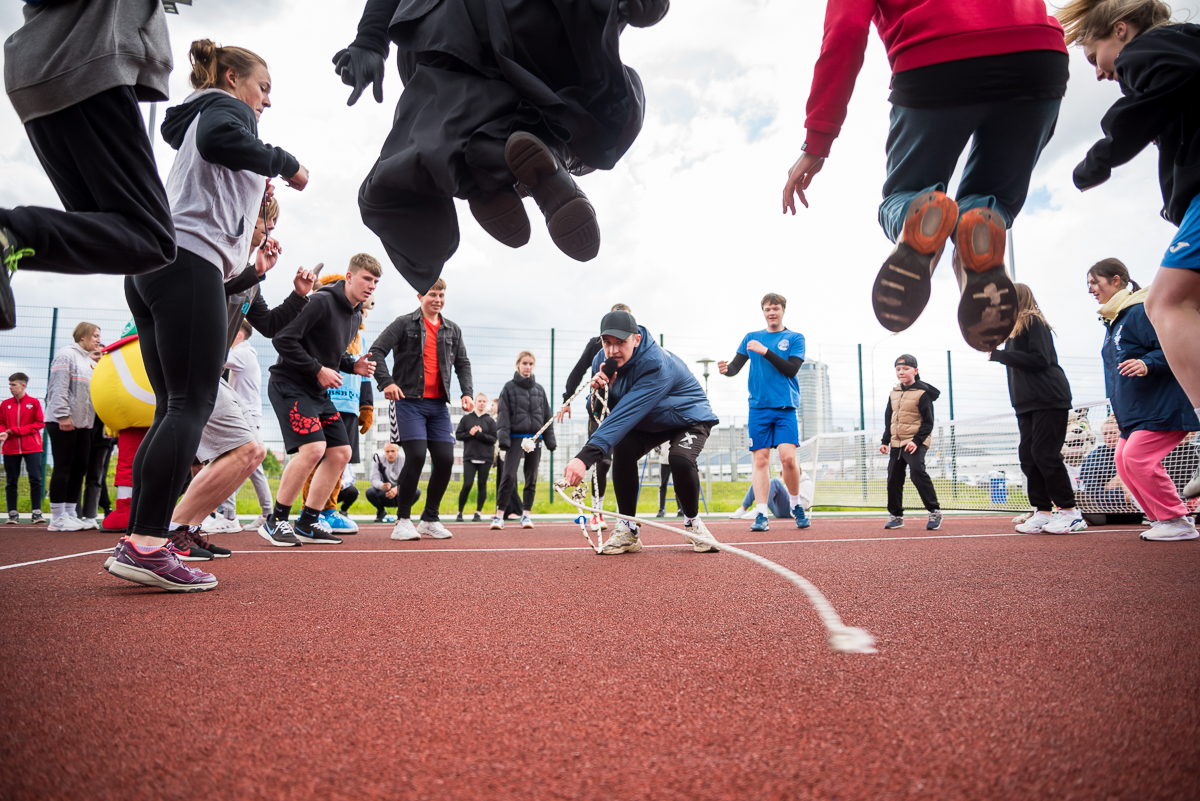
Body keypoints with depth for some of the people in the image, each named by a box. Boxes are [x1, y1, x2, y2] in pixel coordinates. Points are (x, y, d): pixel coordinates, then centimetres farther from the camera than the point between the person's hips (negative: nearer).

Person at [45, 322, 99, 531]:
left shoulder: (91, 362, 21)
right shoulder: (67, 355, -5)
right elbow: (59, 387, -15)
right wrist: (63, 415, -20)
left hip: (83, 423, 9)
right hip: (62, 423, -8)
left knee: (80, 468, 7)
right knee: (63, 468, -6)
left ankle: (70, 514, 12)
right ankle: (58, 518, -2)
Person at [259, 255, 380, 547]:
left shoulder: (356, 315, 12)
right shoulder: (321, 302, -16)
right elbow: (283, 339, -21)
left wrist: (353, 365, 3)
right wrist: (319, 370, -19)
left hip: (318, 392, 10)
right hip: (290, 385, -9)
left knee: (341, 452, 4)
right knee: (314, 448, -22)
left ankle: (307, 523, 14)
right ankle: (275, 522, -6)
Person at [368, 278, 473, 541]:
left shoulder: (453, 330, 16)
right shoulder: (404, 323, 3)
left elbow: (462, 364, 19)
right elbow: (376, 351, -3)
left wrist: (466, 392, 3)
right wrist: (386, 382, -18)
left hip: (438, 404, 5)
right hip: (409, 401, -5)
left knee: (445, 459, -2)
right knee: (416, 456, -16)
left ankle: (430, 519, 14)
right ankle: (402, 520, -2)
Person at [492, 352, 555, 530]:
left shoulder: (539, 389, 12)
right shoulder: (509, 388, 3)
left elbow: (547, 415, 13)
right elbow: (503, 414, -3)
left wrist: (550, 440, 7)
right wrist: (503, 437, -13)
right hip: (516, 437, -4)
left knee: (531, 478, 6)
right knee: (508, 476, -12)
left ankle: (526, 514, 14)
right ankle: (499, 515, -7)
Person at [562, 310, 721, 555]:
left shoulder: (656, 365, -39)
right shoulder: (602, 361, -15)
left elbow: (626, 415, -49)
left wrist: (586, 457, -58)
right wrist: (598, 390, -36)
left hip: (689, 417, -5)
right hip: (648, 423, 5)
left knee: (680, 459, -33)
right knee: (622, 448, -24)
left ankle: (692, 522, -2)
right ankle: (627, 530, -11)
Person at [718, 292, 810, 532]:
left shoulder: (795, 338, 7)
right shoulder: (751, 337, 14)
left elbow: (791, 369, -6)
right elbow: (736, 366, 7)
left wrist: (765, 351, -14)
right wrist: (726, 369, -16)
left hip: (785, 407, -2)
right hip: (759, 407, 2)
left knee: (788, 457, -13)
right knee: (760, 460, -3)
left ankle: (796, 506, 9)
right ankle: (761, 514, -1)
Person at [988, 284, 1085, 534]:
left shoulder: (1033, 321, -5)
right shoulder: (1015, 328, 20)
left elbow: (1040, 359, -16)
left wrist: (1000, 354, -14)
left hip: (1048, 400, -9)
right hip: (1027, 403, 9)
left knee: (1044, 454, -11)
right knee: (1028, 455, 2)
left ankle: (1070, 512, -3)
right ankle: (1043, 512, 3)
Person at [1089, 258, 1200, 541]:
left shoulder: (1141, 311, -12)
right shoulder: (1113, 321, 18)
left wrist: (1148, 364, -34)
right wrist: (1118, 408, 25)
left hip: (1161, 408, -10)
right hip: (1134, 413, 10)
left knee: (1137, 457, -17)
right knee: (1123, 459, 5)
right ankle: (1161, 518, 14)